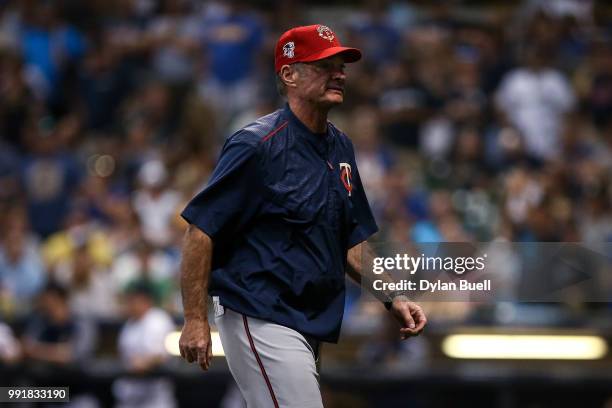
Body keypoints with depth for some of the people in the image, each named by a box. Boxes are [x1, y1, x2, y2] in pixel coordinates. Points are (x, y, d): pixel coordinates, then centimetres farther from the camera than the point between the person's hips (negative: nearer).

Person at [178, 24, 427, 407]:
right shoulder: (258, 145, -14)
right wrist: (196, 320, -18)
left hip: (311, 325, 9)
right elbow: (201, 230, -14)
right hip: (261, 320, -9)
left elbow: (353, 241, 19)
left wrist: (393, 298, 5)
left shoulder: (341, 147, 12)